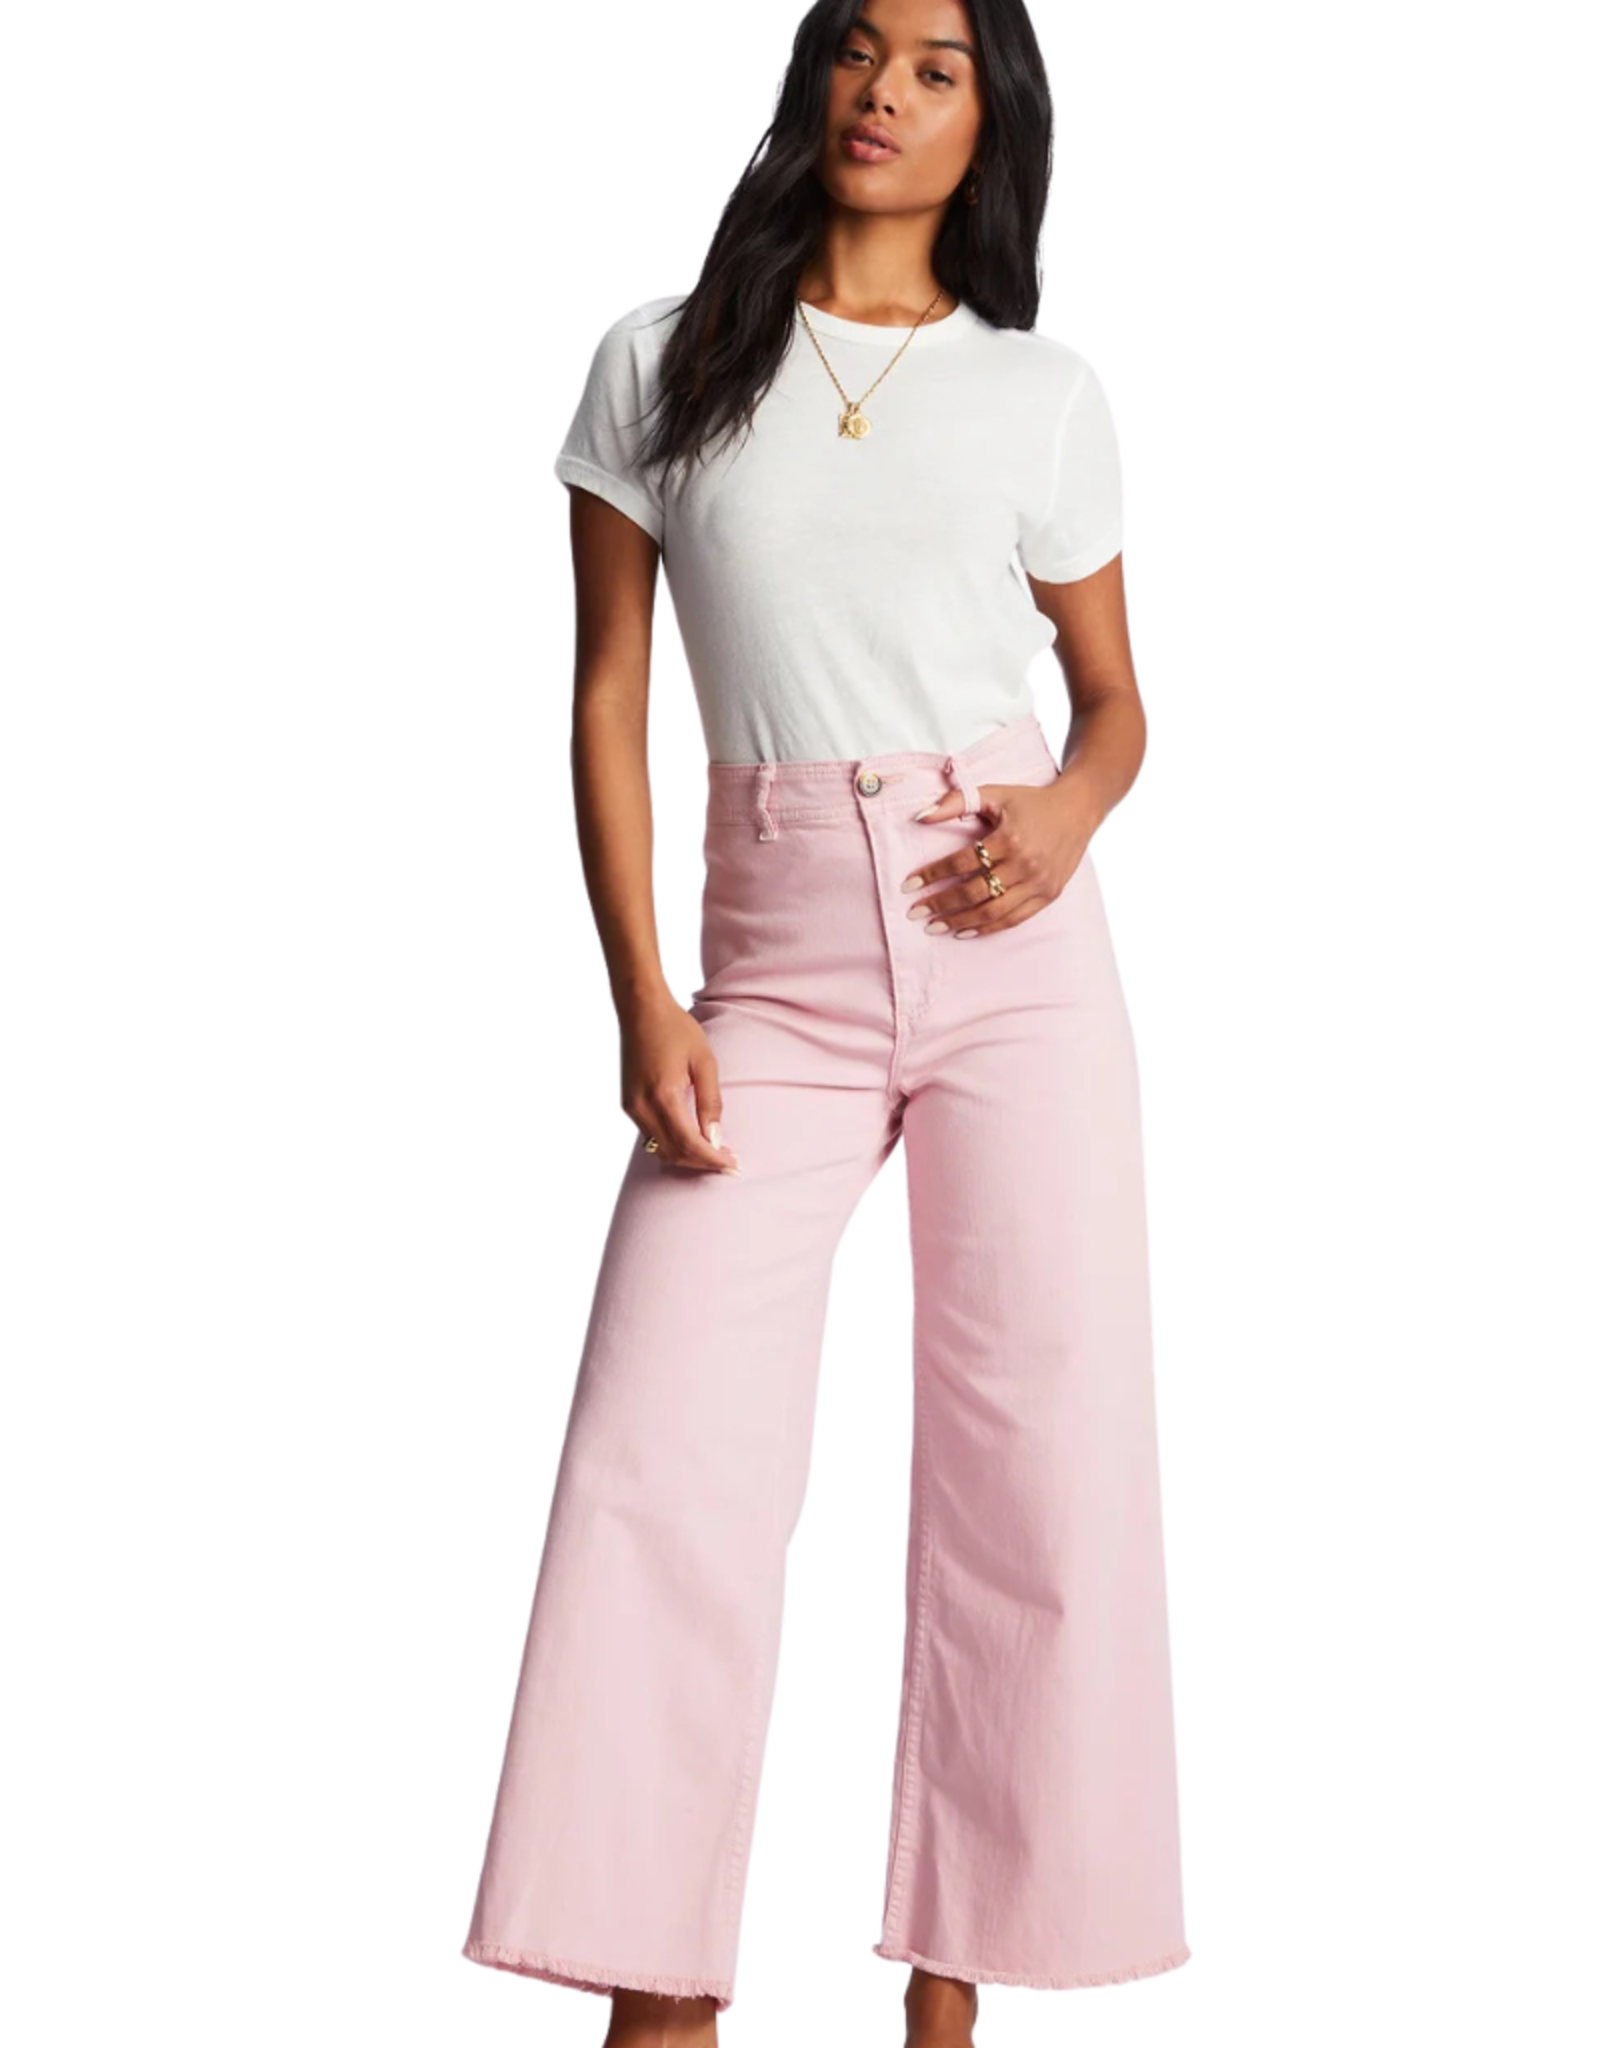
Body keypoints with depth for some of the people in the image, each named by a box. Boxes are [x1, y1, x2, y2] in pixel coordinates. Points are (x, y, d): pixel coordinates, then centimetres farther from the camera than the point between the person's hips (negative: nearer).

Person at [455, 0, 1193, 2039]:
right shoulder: (657, 358, 7)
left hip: (1016, 943, 1)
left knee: (1035, 1456, -3)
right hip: (771, 959, 0)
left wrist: (1069, 816, -8)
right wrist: (640, 1002, -5)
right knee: (662, 1456, -9)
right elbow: (608, 701, 5)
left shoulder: (1049, 391, 9)